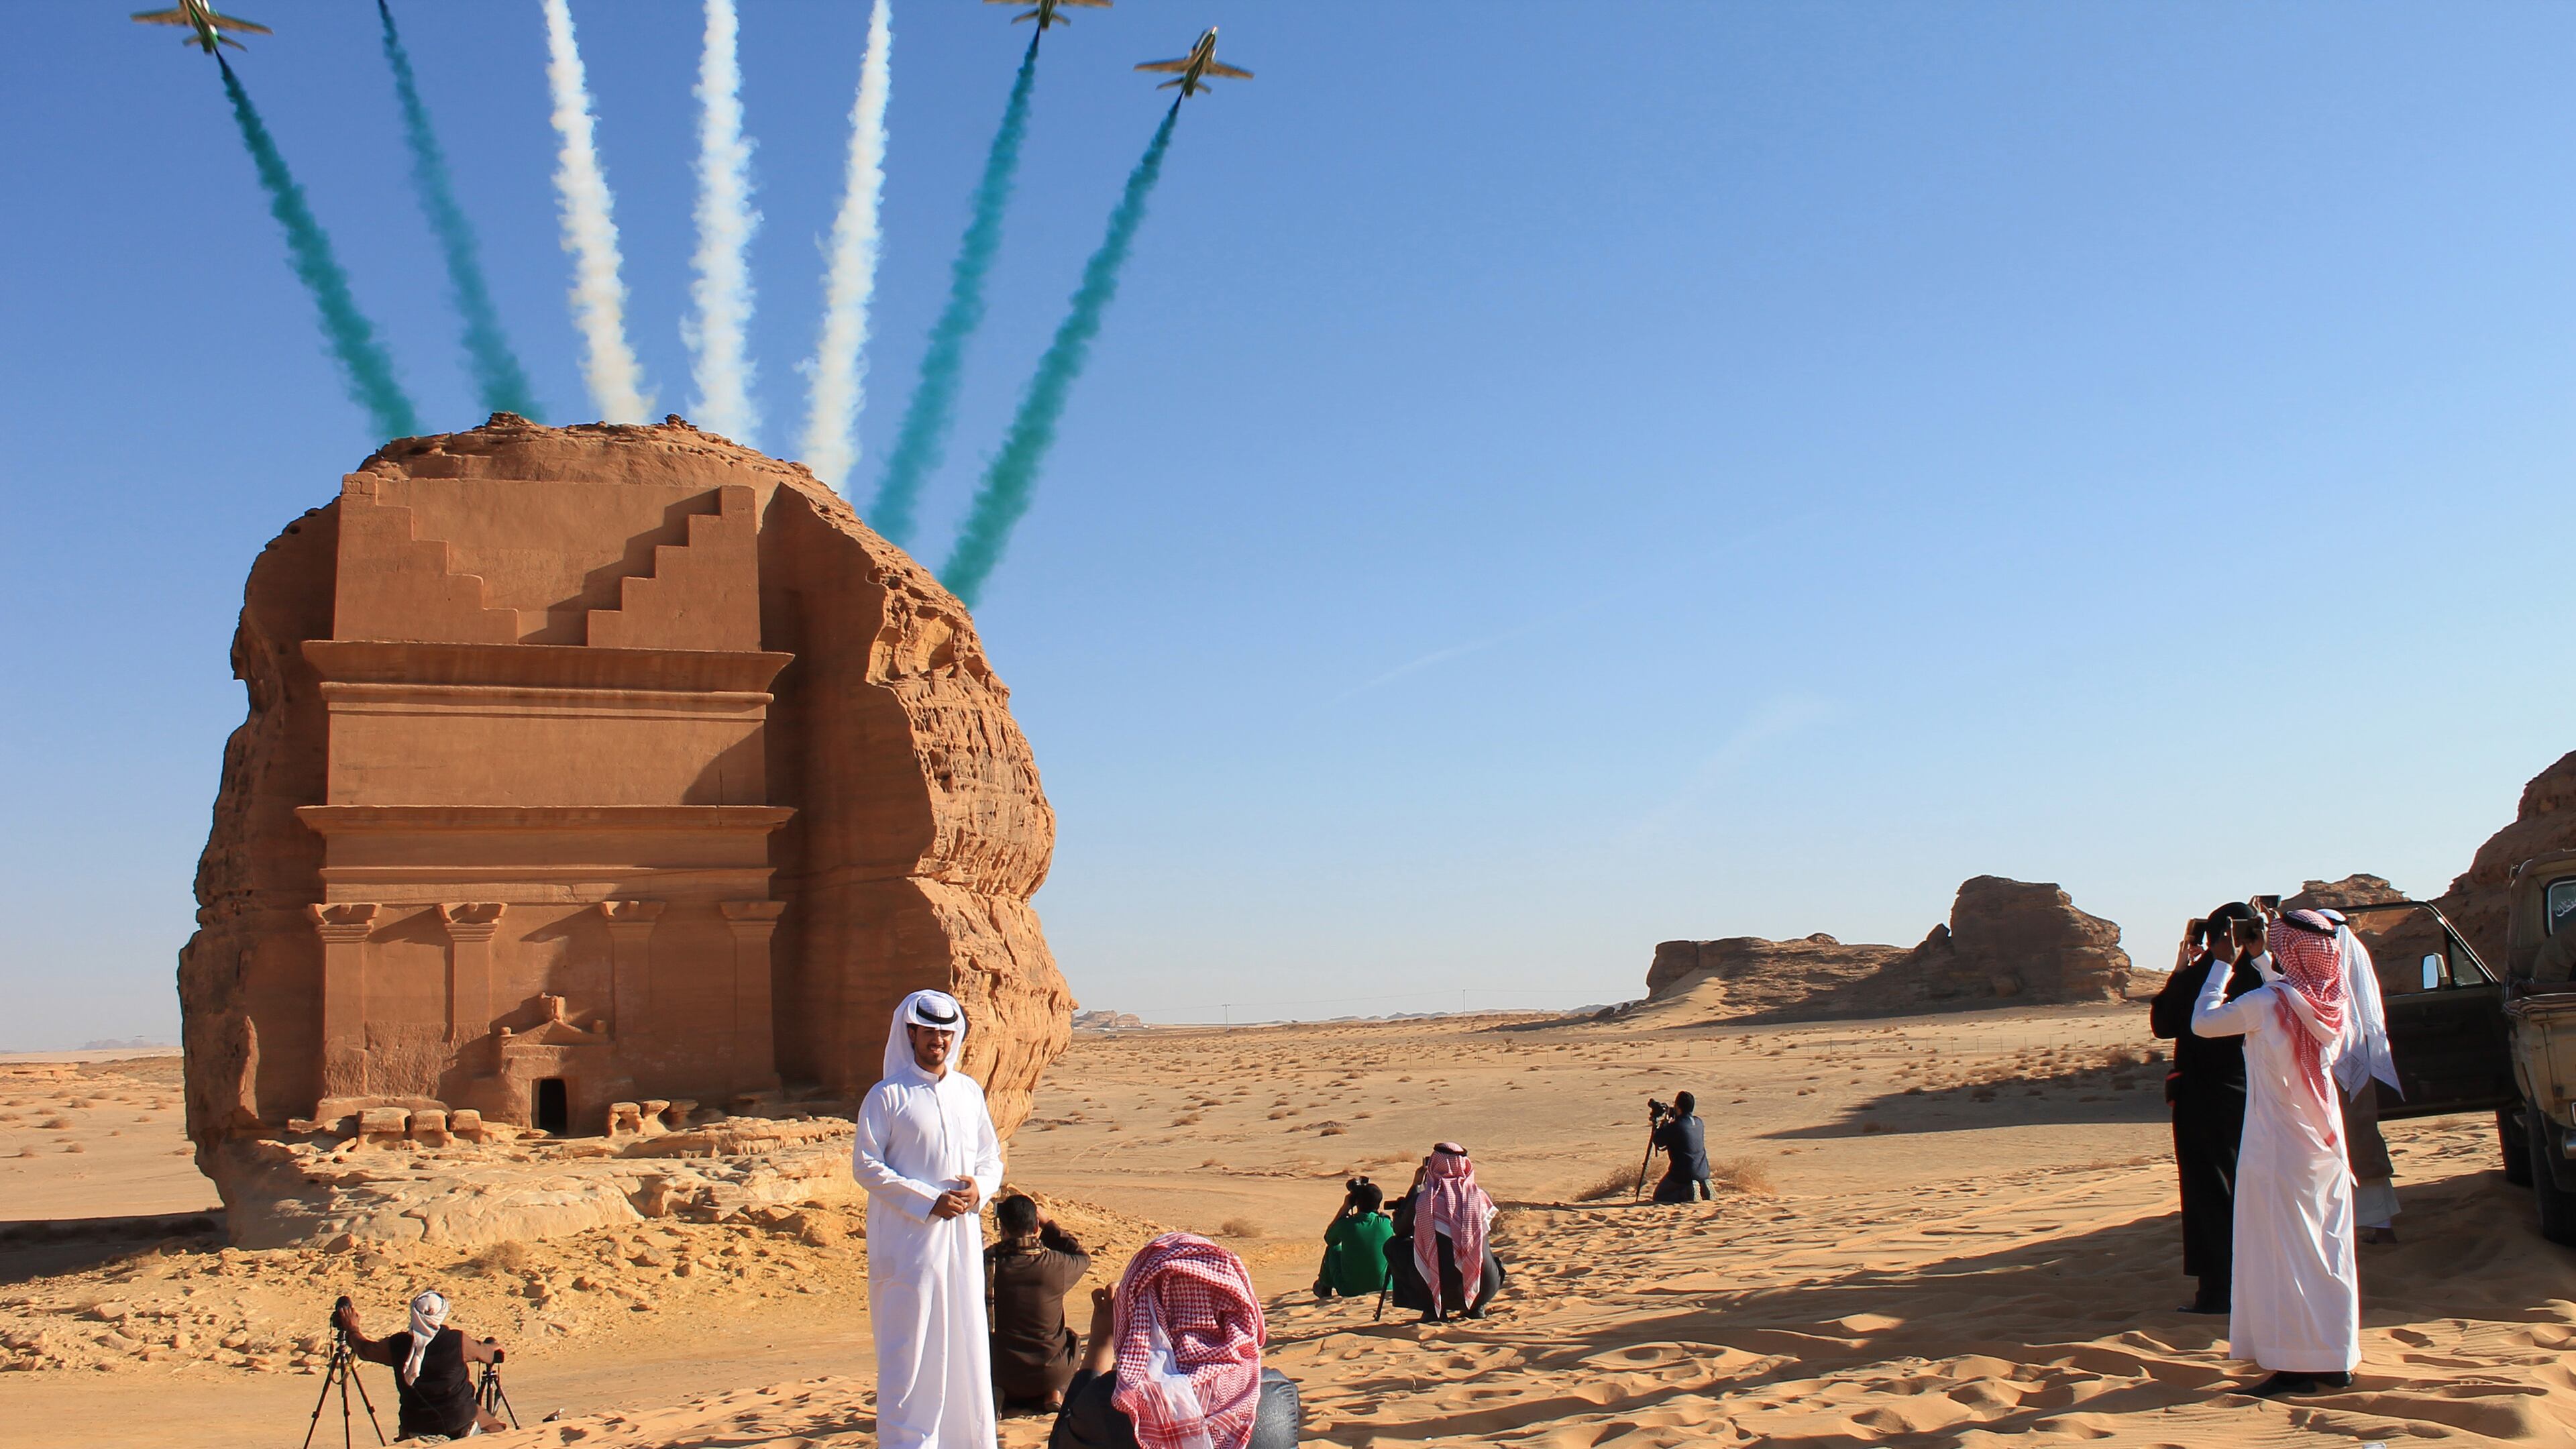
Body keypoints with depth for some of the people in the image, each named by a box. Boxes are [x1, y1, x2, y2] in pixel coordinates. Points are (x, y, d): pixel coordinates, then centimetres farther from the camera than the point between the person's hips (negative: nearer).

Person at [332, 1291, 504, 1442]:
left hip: (416, 1427, 2)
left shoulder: (397, 1345, -8)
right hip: (461, 1423, -1)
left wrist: (352, 1329, 32)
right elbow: (488, 1355, 7)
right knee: (498, 1431, 18)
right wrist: (492, 1347, 31)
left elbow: (365, 1349, 12)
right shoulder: (458, 1342, -12)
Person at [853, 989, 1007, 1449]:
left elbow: (990, 1157, 17)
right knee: (910, 1347, -4)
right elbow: (866, 1166, -8)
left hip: (962, 1236, 5)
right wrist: (929, 1201, -15)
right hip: (908, 1239, -5)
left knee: (967, 1342, 8)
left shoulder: (968, 1091, 11)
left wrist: (979, 1187, -6)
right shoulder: (887, 1096, -4)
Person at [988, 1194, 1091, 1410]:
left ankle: (1000, 1393, 10)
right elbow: (1083, 1257, 9)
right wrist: (1048, 1222, 9)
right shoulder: (1056, 1265, -15)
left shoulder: (988, 1262, -17)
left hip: (1001, 1373, 0)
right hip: (1050, 1374, 0)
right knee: (1071, 1340, 33)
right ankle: (1054, 1392, 10)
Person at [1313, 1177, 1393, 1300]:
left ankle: (1325, 1289, 44)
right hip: (1384, 1288, 1)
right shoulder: (1386, 1224, -13)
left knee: (1333, 1249, 23)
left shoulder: (1346, 1224, -17)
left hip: (1350, 1291, -1)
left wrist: (1345, 1207, 6)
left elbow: (1329, 1238, 7)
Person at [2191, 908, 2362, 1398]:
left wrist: (2223, 964, -1)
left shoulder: (2265, 1004, -20)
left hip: (2277, 1147, -6)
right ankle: (2336, 1361, 20)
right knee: (2328, 1249, 12)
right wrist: (2260, 958, 24)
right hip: (2325, 1143, 6)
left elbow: (2202, 1022, -8)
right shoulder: (2332, 1002, 0)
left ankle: (2296, 1366, 1)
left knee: (2282, 1252, 0)